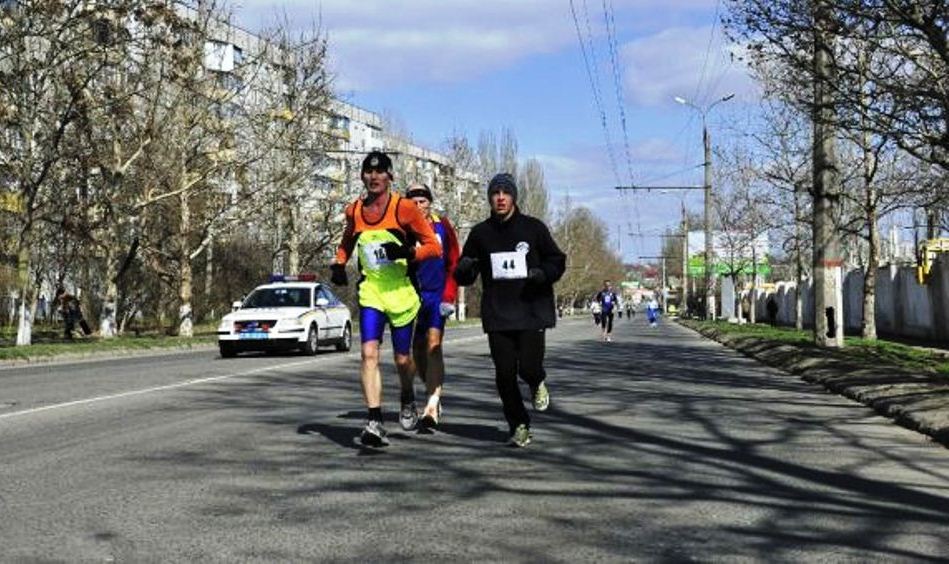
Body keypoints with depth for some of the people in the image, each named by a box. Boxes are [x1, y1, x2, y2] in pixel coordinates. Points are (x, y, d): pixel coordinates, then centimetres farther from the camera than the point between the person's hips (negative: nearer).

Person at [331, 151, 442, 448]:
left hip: (401, 292, -2)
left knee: (402, 359, 10)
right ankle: (375, 421, -18)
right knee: (369, 353, -15)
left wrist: (407, 252, -24)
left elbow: (434, 247, -7)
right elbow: (347, 242, 26)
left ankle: (407, 399, 41)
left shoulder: (404, 208, -8)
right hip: (370, 292, 2)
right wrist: (339, 264, 8)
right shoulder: (354, 211, 5)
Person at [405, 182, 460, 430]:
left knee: (433, 346, -14)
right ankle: (434, 394, 30)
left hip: (437, 294, -2)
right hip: (411, 295, 2)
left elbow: (454, 264, 2)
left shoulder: (442, 226, 2)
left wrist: (449, 297, -5)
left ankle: (432, 406, -18)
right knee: (417, 350, 9)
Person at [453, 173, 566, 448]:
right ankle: (519, 425, 18)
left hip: (532, 311, -2)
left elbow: (557, 260, 8)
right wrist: (464, 268, -14)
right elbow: (463, 277, 11)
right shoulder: (480, 233, 7)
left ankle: (538, 383, 26)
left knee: (529, 367, -12)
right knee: (505, 374, 0)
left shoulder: (534, 228, 2)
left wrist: (543, 273, -14)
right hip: (497, 315, 2)